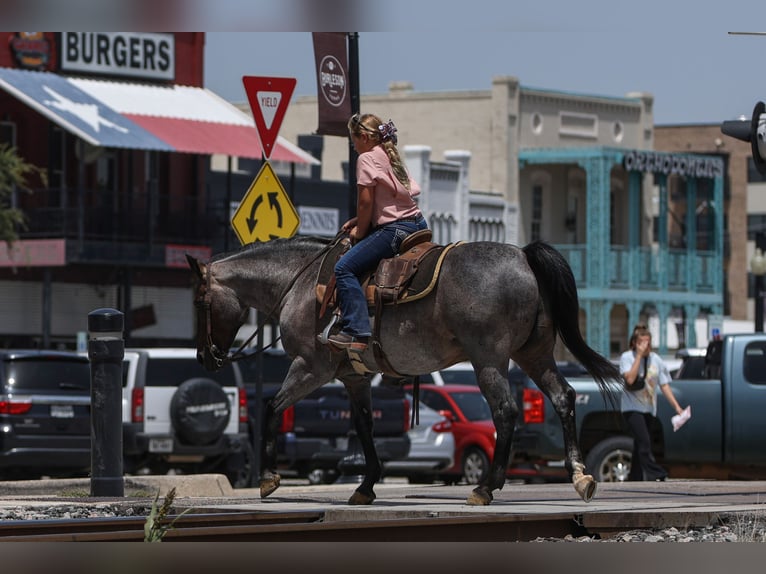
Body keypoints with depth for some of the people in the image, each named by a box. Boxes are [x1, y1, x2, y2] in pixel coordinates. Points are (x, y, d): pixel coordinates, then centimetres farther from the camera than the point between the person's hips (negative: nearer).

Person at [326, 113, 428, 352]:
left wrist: (360, 232, 3)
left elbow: (365, 201, -11)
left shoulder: (367, 158, -7)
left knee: (345, 268, -15)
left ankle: (356, 332, -25)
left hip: (395, 230, -10)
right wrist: (359, 222, 14)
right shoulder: (392, 156, 19)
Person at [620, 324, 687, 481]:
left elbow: (664, 385, 8)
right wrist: (639, 355, -18)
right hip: (632, 407, -5)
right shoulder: (627, 357, -6)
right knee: (644, 441, -19)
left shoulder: (656, 360, 6)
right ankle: (656, 475, -27)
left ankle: (635, 477, 18)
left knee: (639, 445, 10)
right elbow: (630, 379, -21)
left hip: (649, 409, 5)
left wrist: (676, 406, 0)